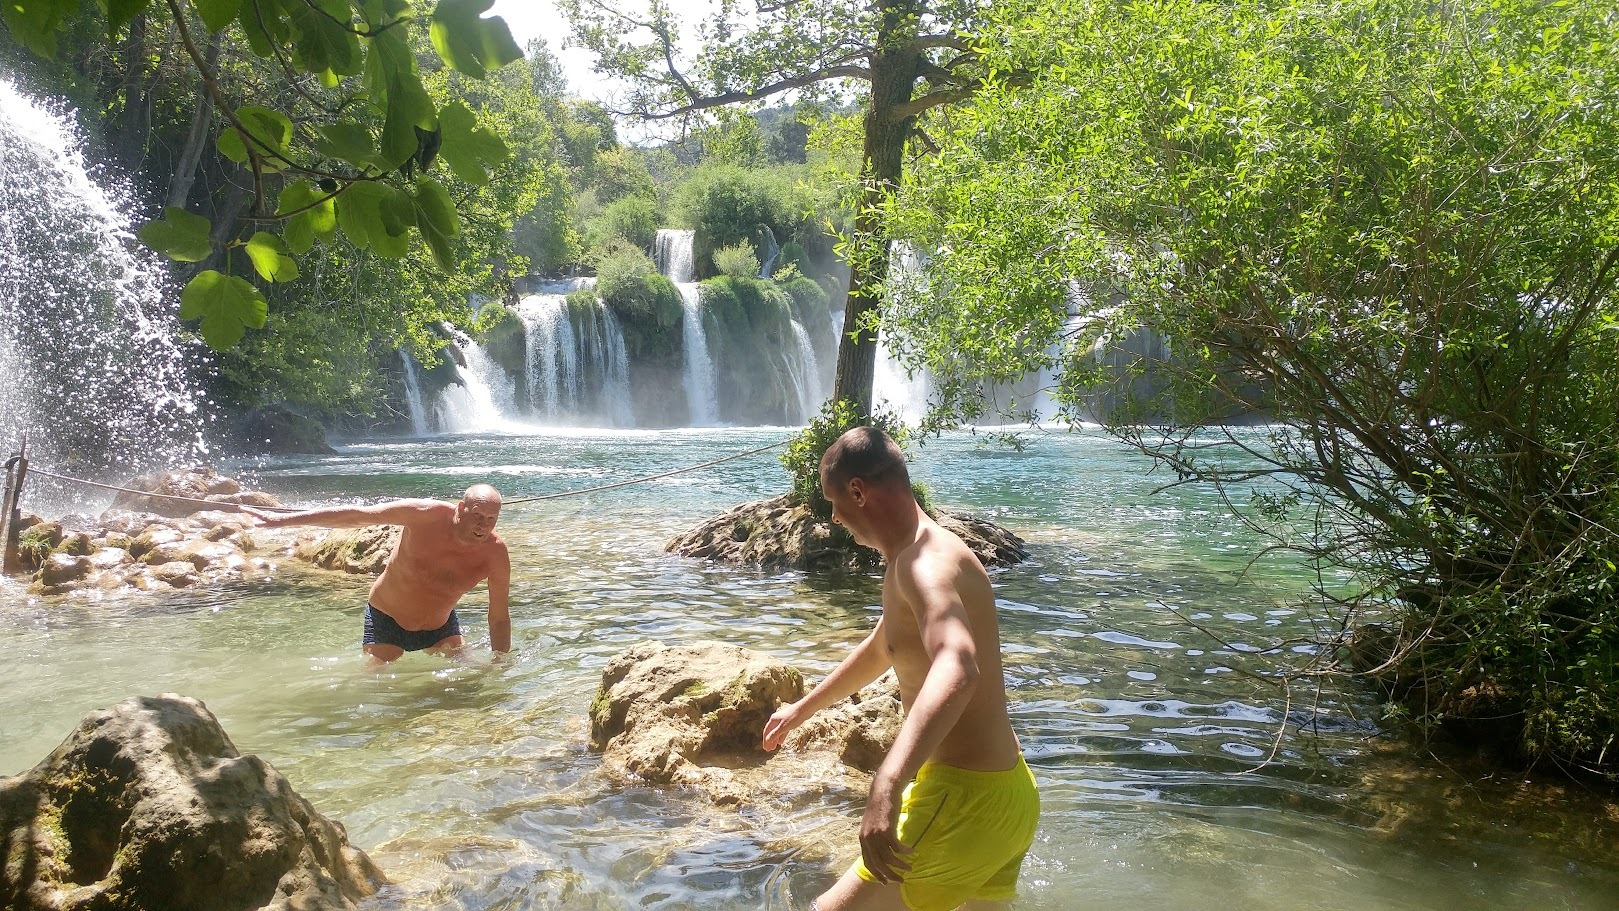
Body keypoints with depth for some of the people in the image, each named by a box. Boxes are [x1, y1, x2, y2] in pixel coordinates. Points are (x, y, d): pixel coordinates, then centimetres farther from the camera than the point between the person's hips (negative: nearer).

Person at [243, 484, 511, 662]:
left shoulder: (495, 553, -25)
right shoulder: (429, 516, -31)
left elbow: (499, 617, -13)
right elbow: (355, 516, -24)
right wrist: (283, 520, -22)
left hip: (440, 626, 2)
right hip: (387, 621, -2)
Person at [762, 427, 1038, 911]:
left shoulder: (927, 559, -21)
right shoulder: (916, 557, 13)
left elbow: (956, 669, -41)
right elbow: (880, 650, 30)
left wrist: (885, 789, -53)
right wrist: (802, 708, 40)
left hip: (969, 800, -10)